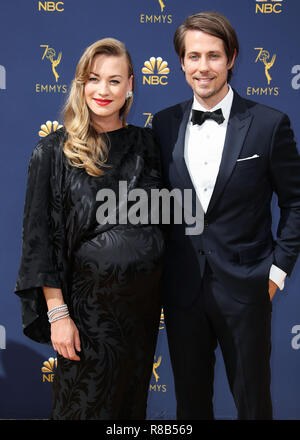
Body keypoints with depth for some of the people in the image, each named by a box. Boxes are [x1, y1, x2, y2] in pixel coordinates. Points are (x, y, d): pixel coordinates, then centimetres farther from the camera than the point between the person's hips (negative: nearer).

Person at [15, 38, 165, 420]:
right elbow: (40, 235, -8)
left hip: (146, 293, 4)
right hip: (89, 297, -3)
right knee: (86, 403, 11)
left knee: (133, 397, 19)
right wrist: (57, 312, -12)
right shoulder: (54, 151, -7)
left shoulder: (145, 143, 3)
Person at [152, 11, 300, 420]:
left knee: (252, 401, 13)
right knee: (190, 400, 18)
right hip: (181, 289, 3)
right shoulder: (164, 124, 3)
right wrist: (160, 266, 5)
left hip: (244, 291, -2)